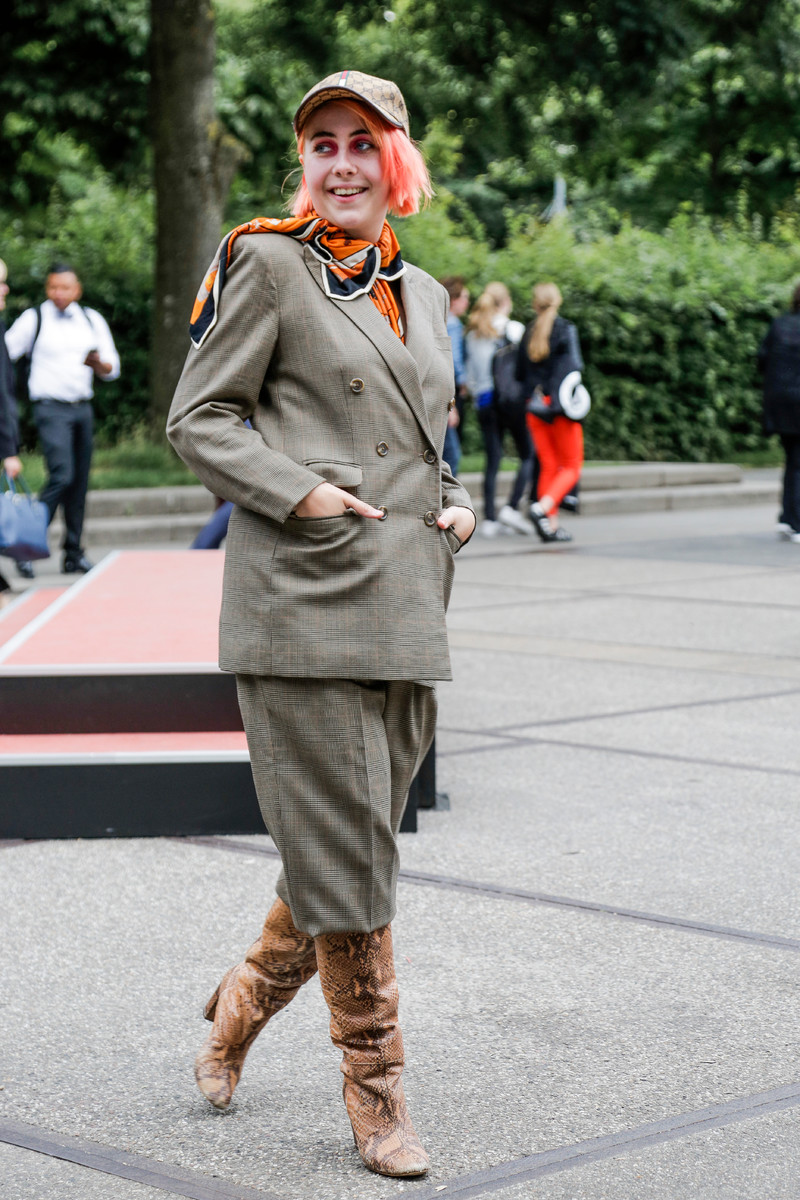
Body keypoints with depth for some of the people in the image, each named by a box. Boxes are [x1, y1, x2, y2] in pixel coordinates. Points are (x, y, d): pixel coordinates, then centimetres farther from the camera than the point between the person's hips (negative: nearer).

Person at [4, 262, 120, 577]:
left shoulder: (92, 321, 12)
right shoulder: (34, 319, 0)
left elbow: (112, 370, 14)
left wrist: (98, 363, -8)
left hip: (83, 407, 5)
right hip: (51, 407, -5)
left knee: (80, 482, 4)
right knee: (61, 475, -18)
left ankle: (73, 555, 11)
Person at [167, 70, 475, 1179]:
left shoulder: (423, 294, 18)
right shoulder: (269, 265, -1)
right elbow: (197, 419, -2)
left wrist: (456, 504, 8)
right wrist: (300, 494, -14)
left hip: (407, 603, 7)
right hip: (305, 594, -6)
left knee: (353, 846, 11)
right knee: (343, 846, -4)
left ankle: (246, 1000, 34)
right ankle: (375, 1083, 8)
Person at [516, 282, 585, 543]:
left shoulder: (528, 332, 6)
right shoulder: (565, 329, -7)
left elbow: (519, 373, 8)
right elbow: (574, 366, -14)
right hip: (561, 405, -5)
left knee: (548, 466, 10)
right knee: (571, 466, 4)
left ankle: (551, 525, 4)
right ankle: (542, 507, -19)